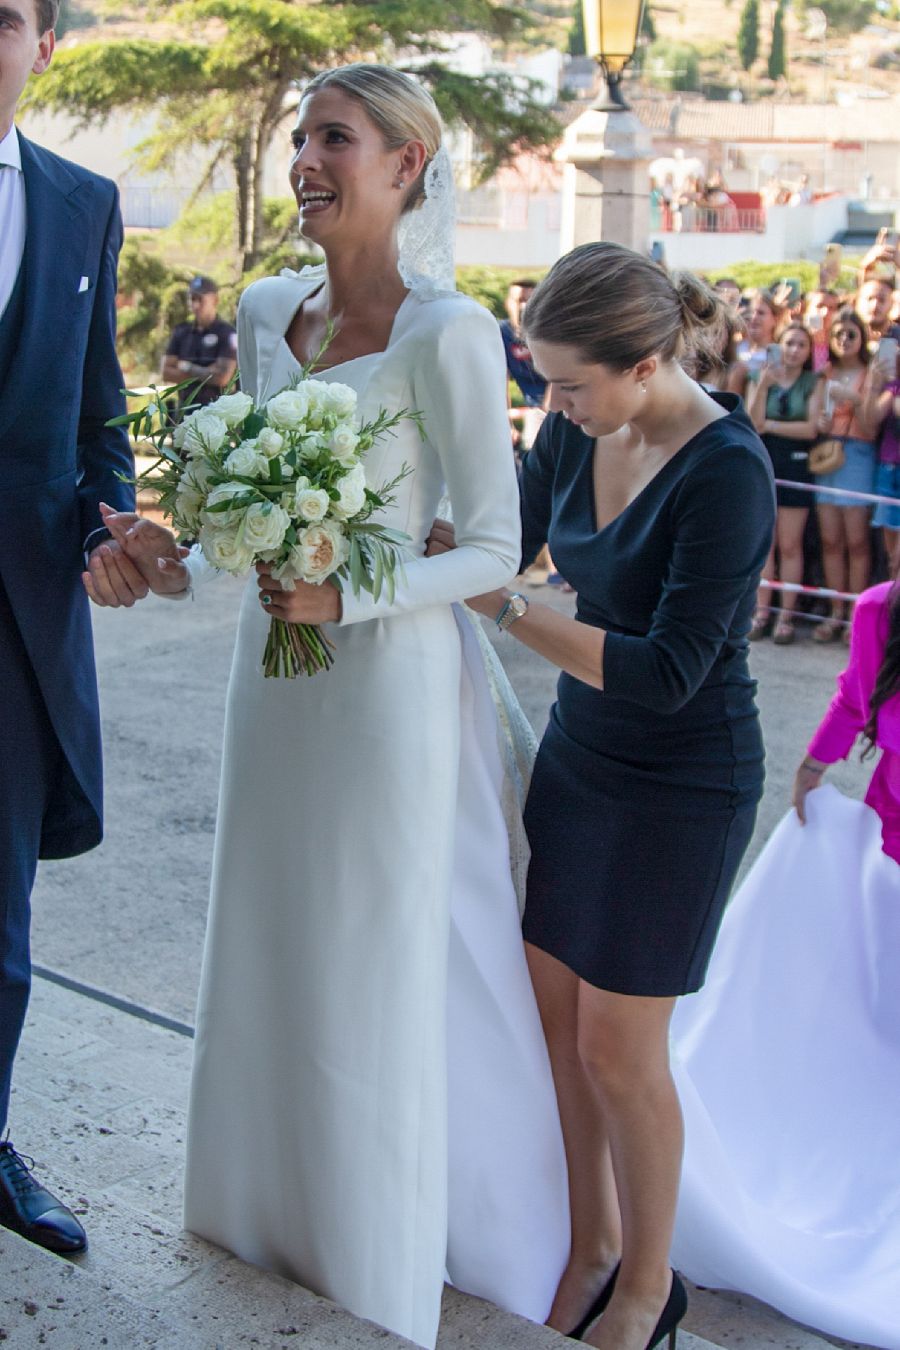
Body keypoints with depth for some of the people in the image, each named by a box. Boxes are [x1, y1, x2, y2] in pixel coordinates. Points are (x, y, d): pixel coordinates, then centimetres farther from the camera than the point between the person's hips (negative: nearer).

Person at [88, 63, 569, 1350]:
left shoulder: (447, 333, -15)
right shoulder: (264, 312, 5)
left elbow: (495, 548, -13)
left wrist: (344, 597, -24)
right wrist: (188, 560, -1)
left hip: (392, 679, -6)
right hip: (274, 676, 7)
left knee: (382, 978, 7)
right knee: (268, 959, 17)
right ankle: (272, 1223, 38)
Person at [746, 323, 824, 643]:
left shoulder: (813, 383, 2)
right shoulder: (762, 378, 7)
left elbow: (811, 428, -9)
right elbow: (752, 423, -5)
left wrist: (770, 425, -8)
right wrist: (763, 385, -14)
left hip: (795, 465, -2)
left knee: (790, 546, 0)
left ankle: (786, 615, 5)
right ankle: (762, 611, 10)